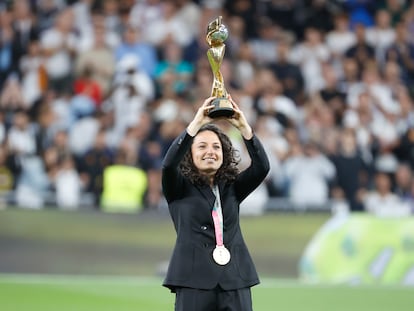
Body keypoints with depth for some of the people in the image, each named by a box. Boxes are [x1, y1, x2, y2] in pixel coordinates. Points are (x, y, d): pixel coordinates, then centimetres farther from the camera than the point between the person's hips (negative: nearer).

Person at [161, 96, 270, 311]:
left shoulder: (232, 188, 15)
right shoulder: (179, 188, 7)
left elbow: (261, 167, 0)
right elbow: (169, 164, -13)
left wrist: (243, 127, -12)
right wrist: (196, 123, -19)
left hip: (235, 281, 3)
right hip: (194, 280, -3)